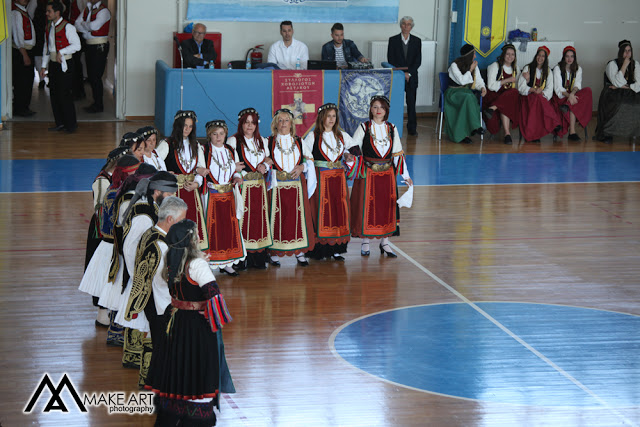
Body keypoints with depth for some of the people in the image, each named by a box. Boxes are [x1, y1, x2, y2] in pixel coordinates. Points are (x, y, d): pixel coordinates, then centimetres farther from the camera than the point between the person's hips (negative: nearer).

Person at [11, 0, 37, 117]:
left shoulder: (25, 11, 11)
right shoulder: (15, 13, -15)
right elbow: (17, 36, -20)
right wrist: (24, 55, -21)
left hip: (28, 50, 9)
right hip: (20, 51, -9)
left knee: (28, 80, 13)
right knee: (21, 82, -4)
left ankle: (25, 107, 21)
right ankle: (19, 109, 3)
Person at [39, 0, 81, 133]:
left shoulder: (68, 27, -11)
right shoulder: (48, 27, 12)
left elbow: (77, 45, -13)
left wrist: (61, 52, -19)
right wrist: (44, 66, 14)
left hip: (64, 64, -7)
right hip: (52, 64, 7)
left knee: (64, 94, -8)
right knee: (54, 93, 8)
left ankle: (71, 124, 2)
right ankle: (60, 123, 17)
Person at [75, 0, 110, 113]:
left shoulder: (104, 11, -13)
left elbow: (94, 26, -26)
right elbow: (77, 24, 6)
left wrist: (83, 24, -7)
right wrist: (87, 30, -12)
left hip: (99, 47, -8)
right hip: (89, 46, 8)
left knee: (95, 77, -5)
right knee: (90, 77, 13)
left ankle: (98, 105, 4)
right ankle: (96, 102, 23)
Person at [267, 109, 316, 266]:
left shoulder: (298, 141, 13)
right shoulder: (270, 141, 7)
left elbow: (309, 161, 13)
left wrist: (302, 167, -7)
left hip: (297, 185, 2)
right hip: (277, 185, -2)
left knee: (298, 216, 0)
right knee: (277, 217, -4)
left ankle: (299, 252, 6)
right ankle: (274, 252, 3)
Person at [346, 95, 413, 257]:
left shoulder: (391, 129, 7)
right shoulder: (364, 128, -1)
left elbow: (398, 153, 10)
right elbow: (352, 148, 1)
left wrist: (405, 175, 9)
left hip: (387, 174, 3)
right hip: (368, 174, -3)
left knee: (387, 206, 5)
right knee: (366, 206, -1)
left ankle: (385, 242, 15)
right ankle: (365, 242, 10)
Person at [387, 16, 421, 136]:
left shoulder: (417, 41, 9)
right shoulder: (393, 40, 5)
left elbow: (418, 60, 3)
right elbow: (390, 60, 0)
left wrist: (409, 73, -9)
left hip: (411, 77, 1)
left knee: (411, 103, -2)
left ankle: (412, 128, 4)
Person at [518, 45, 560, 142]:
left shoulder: (548, 72, 16)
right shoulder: (527, 68, 9)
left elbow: (549, 90, 5)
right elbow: (521, 87, -1)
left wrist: (541, 93, -17)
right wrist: (533, 90, -18)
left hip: (543, 97, 2)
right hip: (528, 97, -2)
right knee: (536, 98, -37)